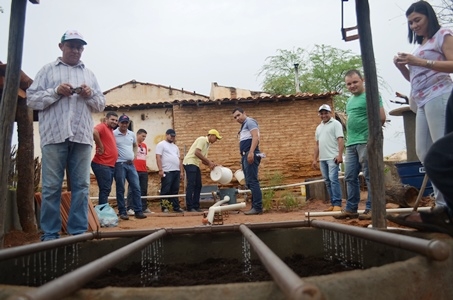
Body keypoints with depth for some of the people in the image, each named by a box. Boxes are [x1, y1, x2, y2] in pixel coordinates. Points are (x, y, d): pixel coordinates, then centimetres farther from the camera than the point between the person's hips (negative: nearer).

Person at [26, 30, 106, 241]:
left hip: (82, 137, 3)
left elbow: (101, 105, 18)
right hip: (54, 136, -2)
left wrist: (90, 95, -2)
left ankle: (79, 232, 6)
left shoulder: (89, 74, 21)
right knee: (51, 187, -2)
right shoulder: (47, 70, 13)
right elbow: (31, 99, 5)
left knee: (81, 186, 1)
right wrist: (55, 92, -8)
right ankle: (49, 234, 4)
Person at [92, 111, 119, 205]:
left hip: (110, 165, 10)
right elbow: (94, 132, -30)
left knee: (106, 190, 12)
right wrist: (101, 147, -20)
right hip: (102, 165, -9)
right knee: (105, 189, -10)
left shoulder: (110, 130, 20)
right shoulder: (102, 126, -8)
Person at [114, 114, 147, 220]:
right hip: (119, 164, -5)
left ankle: (138, 211, 7)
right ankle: (122, 212, 6)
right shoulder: (113, 134, -5)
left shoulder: (132, 134, 12)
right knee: (120, 189, 0)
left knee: (136, 188, 2)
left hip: (131, 164, 5)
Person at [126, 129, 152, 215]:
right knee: (132, 189, -5)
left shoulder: (144, 145, 16)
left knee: (144, 190, 10)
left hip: (144, 171, 7)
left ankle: (144, 208, 18)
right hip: (135, 171, -7)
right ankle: (129, 208, -4)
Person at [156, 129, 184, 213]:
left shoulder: (175, 147, 24)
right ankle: (164, 207, 2)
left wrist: (181, 171, 14)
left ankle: (176, 207, 12)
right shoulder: (161, 144, 2)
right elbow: (158, 157, -8)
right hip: (167, 171, -7)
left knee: (175, 191, 9)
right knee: (165, 191, -4)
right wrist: (160, 170, -17)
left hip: (176, 171, 7)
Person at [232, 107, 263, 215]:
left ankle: (258, 207, -16)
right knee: (249, 182, 8)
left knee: (252, 181, -14)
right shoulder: (244, 126, 26)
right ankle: (255, 206, 10)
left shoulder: (250, 122, -3)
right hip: (246, 155, 11)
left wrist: (251, 152, -28)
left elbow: (255, 137, -17)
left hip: (250, 155, -11)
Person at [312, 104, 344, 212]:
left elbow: (340, 140, -10)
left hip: (332, 157, -7)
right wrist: (315, 159, 17)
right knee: (327, 181, 7)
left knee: (333, 179, -13)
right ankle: (333, 204, 12)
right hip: (322, 159, 7)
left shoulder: (335, 124, -1)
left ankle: (337, 204, -11)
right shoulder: (319, 127, 20)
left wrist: (340, 155, -19)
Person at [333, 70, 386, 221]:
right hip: (351, 143, 8)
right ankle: (351, 209, 14)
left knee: (370, 176, -3)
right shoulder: (350, 100, 20)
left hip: (366, 142, -8)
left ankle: (371, 209, 3)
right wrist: (350, 137, 14)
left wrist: (371, 130, -1)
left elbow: (382, 118, -10)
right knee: (350, 177, 8)